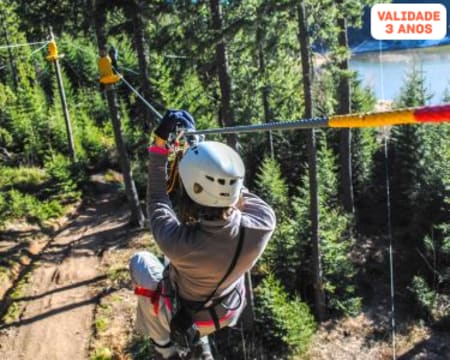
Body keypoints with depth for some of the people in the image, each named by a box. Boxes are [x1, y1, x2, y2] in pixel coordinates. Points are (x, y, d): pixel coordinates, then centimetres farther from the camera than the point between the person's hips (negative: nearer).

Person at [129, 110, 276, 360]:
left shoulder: (177, 243, -42)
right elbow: (233, 190, -13)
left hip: (183, 317, -3)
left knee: (140, 262, 20)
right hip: (228, 312, 4)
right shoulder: (264, 222, -34)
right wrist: (197, 146, -2)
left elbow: (156, 202, -20)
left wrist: (160, 146, -14)